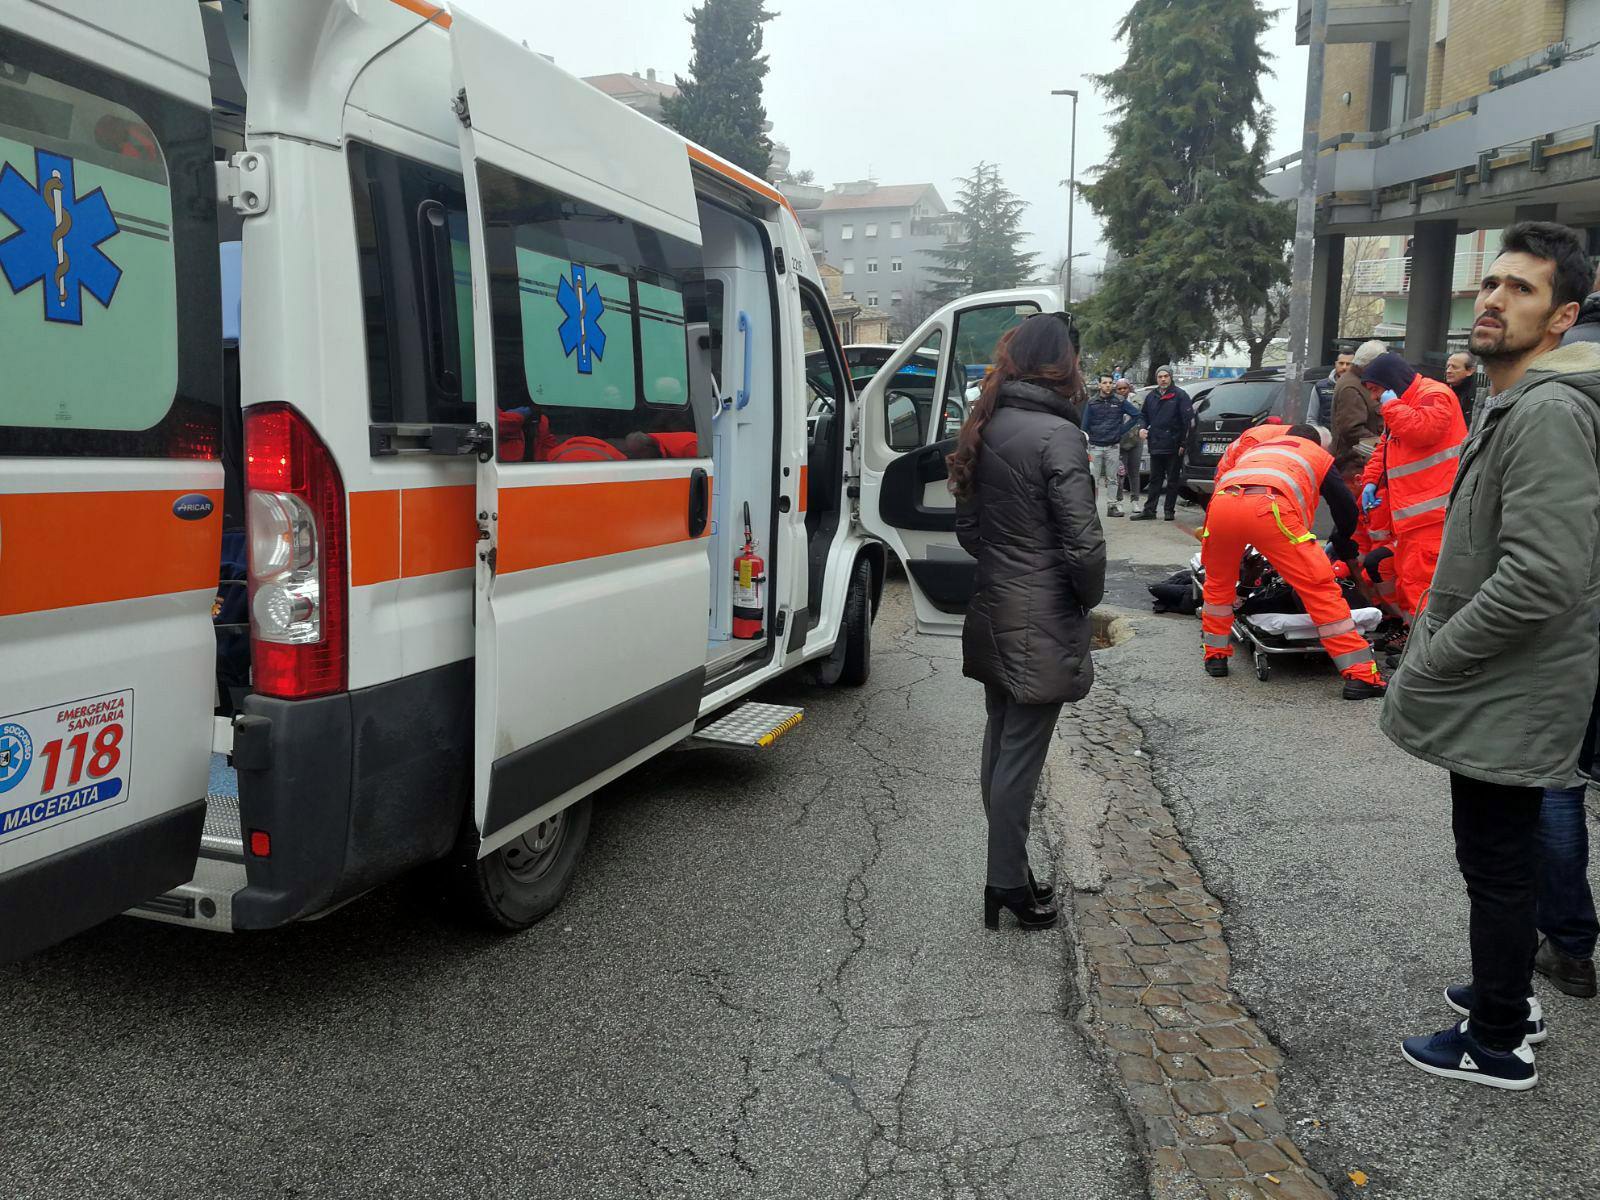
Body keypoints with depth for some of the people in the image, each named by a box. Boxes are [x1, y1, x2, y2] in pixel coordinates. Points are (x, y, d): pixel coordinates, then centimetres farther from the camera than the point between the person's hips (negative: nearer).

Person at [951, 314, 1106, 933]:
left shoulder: (984, 430, 7)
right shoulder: (1056, 435, -17)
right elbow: (1083, 542, -18)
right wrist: (1088, 597, -2)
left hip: (993, 613, 8)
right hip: (1042, 622, -8)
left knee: (1000, 742, 16)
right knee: (1021, 754, 1)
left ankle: (1008, 871, 27)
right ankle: (1008, 885, 11)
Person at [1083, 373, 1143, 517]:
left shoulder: (1119, 401, 3)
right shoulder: (1092, 402, 2)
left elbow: (1137, 415, 7)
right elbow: (1085, 425, 3)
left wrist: (1122, 430, 1)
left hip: (1113, 447, 1)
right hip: (1095, 446, -1)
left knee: (1112, 478, 6)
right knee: (1093, 478, -2)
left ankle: (1112, 505, 12)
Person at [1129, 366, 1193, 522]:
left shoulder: (1180, 395, -5)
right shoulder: (1151, 397, 12)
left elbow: (1188, 420, -8)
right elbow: (1145, 416, 25)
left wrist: (1183, 443, -13)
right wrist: (1143, 429, 3)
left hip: (1173, 446, -5)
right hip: (1156, 445, 5)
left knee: (1173, 480, 4)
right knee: (1155, 479, 9)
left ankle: (1169, 510, 9)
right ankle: (1149, 510, 11)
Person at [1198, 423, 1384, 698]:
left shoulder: (1256, 443, 43)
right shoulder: (1318, 455, 35)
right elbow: (1347, 509, 31)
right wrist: (1342, 546, 51)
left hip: (1222, 502, 4)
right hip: (1270, 508, -3)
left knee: (1218, 582, 28)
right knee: (1320, 587, 2)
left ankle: (1215, 656, 34)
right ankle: (1360, 675, 1)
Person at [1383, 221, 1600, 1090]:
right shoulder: (1511, 403, 13)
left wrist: (1427, 667, -20)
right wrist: (1432, 641, 15)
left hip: (1508, 699, -10)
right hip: (1495, 690, 10)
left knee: (1497, 866, 3)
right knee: (1499, 862, 22)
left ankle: (1498, 1045, 19)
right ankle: (1504, 992, 40)